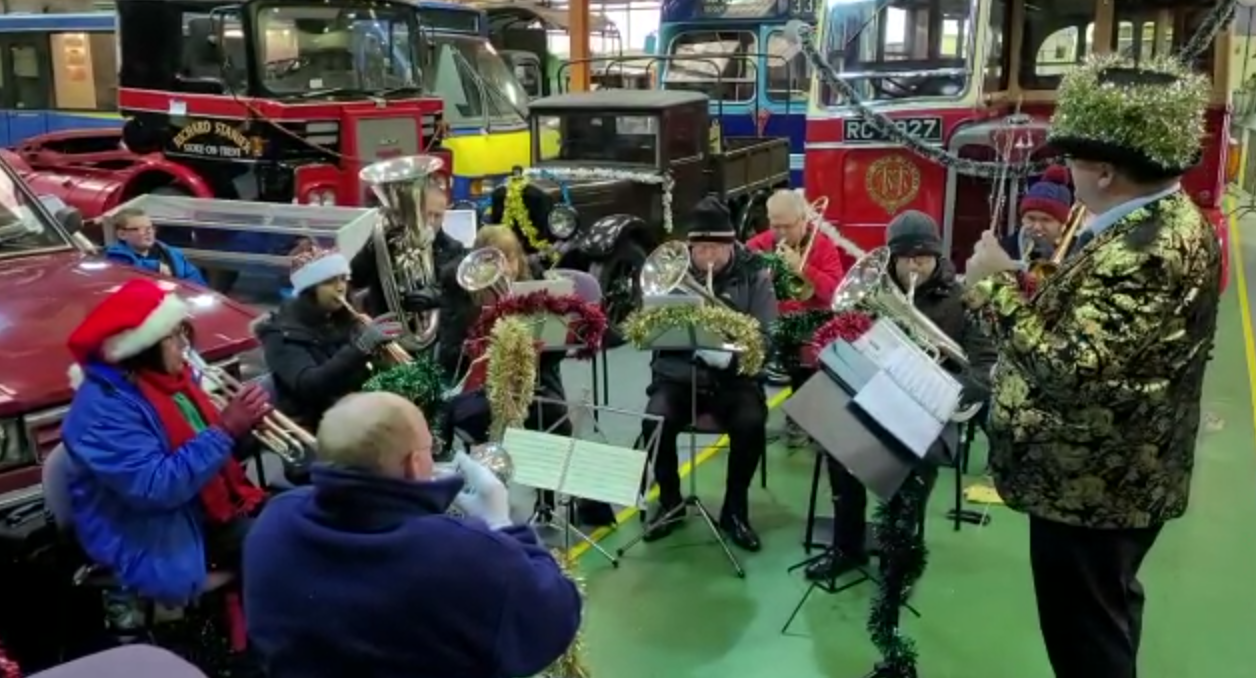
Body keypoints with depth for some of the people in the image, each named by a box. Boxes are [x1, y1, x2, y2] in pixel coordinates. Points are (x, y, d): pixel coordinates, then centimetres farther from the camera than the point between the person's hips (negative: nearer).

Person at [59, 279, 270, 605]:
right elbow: (155, 488, -31)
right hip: (157, 538, -9)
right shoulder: (103, 407, -22)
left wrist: (241, 426, -3)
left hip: (208, 506, 9)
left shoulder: (171, 376, 5)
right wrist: (226, 430, -31)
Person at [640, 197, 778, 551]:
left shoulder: (753, 276, 0)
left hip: (733, 376, -1)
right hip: (679, 374, 1)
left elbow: (765, 338, -7)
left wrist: (729, 355, -27)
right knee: (655, 422, -26)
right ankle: (670, 503, 1)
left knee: (751, 424, -28)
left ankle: (735, 509, -3)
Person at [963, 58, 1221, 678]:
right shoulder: (1168, 223, 5)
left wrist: (997, 286, -26)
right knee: (1105, 618, 27)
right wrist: (1016, 295, 6)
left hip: (1089, 485, -10)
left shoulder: (1146, 251, -28)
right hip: (1112, 475, 10)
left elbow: (1065, 367, -35)